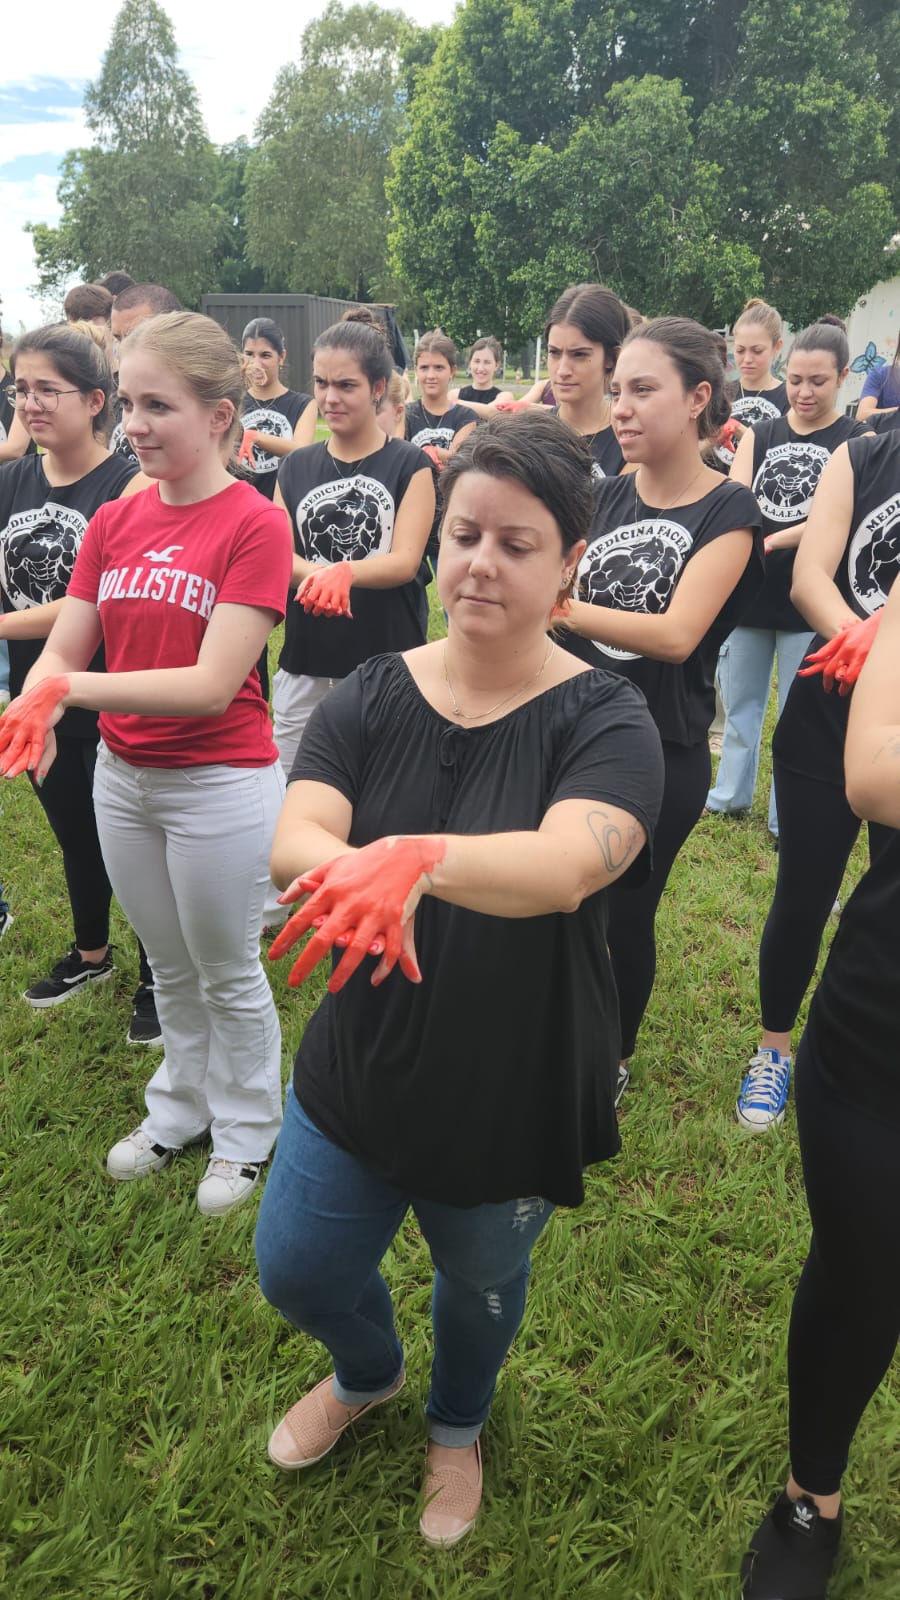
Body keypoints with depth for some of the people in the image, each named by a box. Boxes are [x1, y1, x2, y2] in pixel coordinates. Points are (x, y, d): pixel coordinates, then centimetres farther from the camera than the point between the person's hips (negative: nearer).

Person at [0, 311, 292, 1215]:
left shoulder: (253, 524, -16)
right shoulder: (112, 523, 2)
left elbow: (213, 684, -23)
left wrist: (73, 687, -31)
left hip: (221, 783, -5)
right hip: (122, 776, 6)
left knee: (227, 974, 14)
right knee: (169, 970, 23)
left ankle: (243, 1134, 36)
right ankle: (178, 1110, 44)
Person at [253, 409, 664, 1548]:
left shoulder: (602, 720, -16)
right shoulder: (371, 697, -7)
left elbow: (566, 867, -35)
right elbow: (292, 843, -22)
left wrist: (419, 857, -54)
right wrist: (361, 877, -45)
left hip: (510, 1097, -2)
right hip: (361, 1064, 3)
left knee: (480, 1281, 21)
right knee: (295, 1270, 15)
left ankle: (457, 1424, 59)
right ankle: (367, 1373, 54)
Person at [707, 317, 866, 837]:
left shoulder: (857, 441, -4)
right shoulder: (759, 435, 7)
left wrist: (771, 541, -30)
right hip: (746, 591, 4)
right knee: (739, 704, 16)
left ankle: (788, 820, 17)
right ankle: (730, 795, 33)